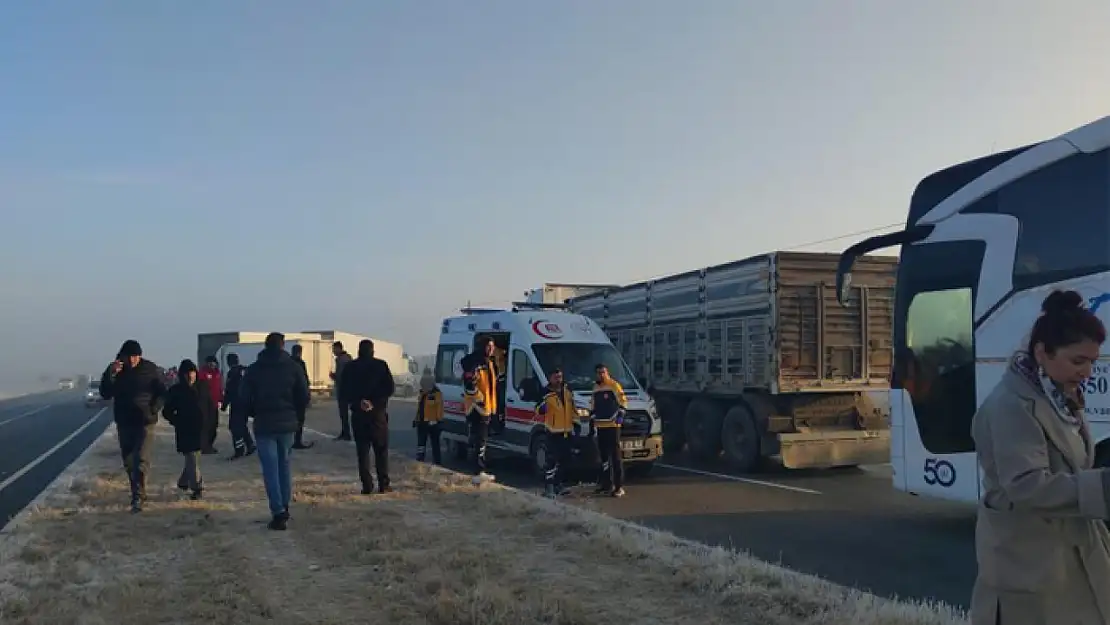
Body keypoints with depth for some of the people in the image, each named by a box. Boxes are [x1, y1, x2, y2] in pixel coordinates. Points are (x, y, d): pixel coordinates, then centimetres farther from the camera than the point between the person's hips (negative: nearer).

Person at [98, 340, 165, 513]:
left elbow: (161, 393, 2)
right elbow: (105, 394, -5)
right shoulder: (114, 370, 2)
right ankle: (139, 493, 26)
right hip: (124, 422, 4)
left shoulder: (150, 369, -4)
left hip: (145, 422, -4)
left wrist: (153, 410, -13)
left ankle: (138, 497, -16)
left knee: (141, 460, -14)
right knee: (129, 462, 12)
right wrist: (110, 374, -19)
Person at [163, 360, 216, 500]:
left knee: (193, 457, 12)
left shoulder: (202, 386, 5)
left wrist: (207, 420, 1)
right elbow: (167, 412, 3)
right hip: (185, 431, -3)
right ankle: (197, 487, -3)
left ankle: (183, 482, 32)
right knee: (192, 457, -7)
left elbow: (211, 406, 12)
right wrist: (178, 422, -6)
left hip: (201, 429, 3)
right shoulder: (175, 391, -2)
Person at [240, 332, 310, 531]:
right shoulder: (293, 367, -1)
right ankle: (284, 507, 20)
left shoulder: (253, 370, -2)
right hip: (287, 424, 2)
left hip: (264, 425, -2)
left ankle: (278, 513, -6)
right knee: (284, 464, 17)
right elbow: (304, 397, -3)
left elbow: (246, 400, -4)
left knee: (270, 469, 0)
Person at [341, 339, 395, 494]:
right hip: (378, 412, -1)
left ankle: (367, 486, 0)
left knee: (362, 451, 5)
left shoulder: (350, 367, 4)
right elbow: (389, 388, -8)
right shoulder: (380, 365, -1)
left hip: (358, 413, 1)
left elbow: (344, 391, -1)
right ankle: (383, 485, 2)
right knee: (381, 450, 5)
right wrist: (376, 401, -8)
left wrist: (356, 403, -4)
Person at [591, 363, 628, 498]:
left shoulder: (614, 385, -4)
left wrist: (620, 415, -18)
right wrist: (592, 421, 22)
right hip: (600, 426, 7)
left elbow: (623, 402, -7)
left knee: (616, 455, -8)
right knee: (603, 456, 12)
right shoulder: (596, 388, 18)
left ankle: (619, 486, -8)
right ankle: (606, 483, 21)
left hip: (613, 425, -7)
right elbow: (592, 406, 25)